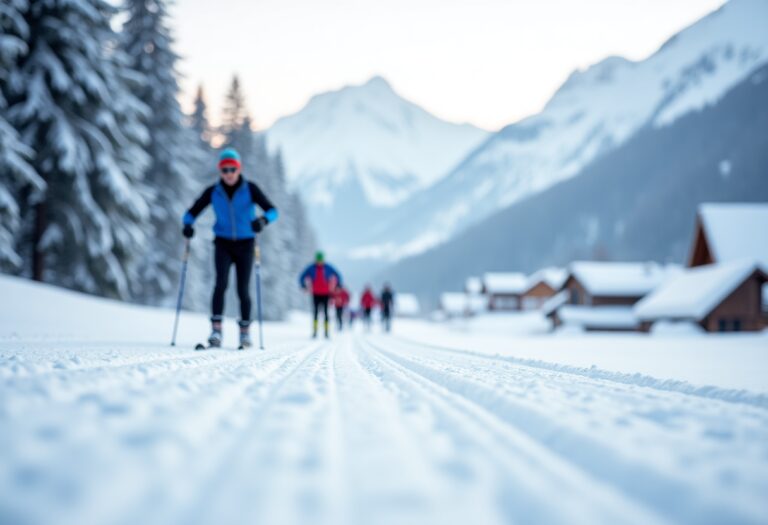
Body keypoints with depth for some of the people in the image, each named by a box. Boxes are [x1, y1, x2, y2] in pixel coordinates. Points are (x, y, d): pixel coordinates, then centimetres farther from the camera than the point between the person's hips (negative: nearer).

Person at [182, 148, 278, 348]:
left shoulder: (250, 189, -8)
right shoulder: (213, 192, -3)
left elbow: (272, 210, -15)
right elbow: (192, 212, 3)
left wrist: (263, 220, -37)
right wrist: (188, 225, -19)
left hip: (245, 244, -1)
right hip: (223, 243, 1)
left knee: (243, 289, -1)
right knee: (221, 282, -20)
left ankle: (245, 332, 17)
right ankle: (216, 330, -22)